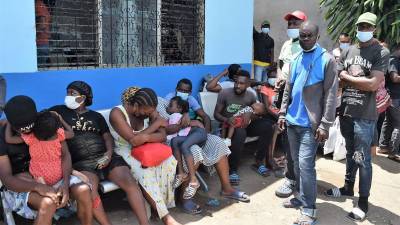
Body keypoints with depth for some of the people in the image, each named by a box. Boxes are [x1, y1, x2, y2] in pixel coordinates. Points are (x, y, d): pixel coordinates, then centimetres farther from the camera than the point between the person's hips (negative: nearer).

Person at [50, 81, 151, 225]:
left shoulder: (96, 116, 22)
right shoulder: (60, 111, 18)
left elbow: (107, 137, 14)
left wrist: (109, 154, -5)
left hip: (104, 158, 2)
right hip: (81, 162, -2)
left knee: (129, 182, -24)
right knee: (90, 189, -36)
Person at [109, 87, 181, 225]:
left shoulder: (149, 110, -4)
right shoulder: (117, 113, -20)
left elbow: (162, 136, -11)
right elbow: (134, 141, -28)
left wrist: (145, 137, -30)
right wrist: (156, 123, -20)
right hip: (125, 154, -5)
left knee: (170, 162, -25)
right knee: (146, 173, -34)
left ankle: (164, 202, -14)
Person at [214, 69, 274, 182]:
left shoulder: (250, 96, -1)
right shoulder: (225, 93, -11)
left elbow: (257, 116, 3)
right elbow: (216, 114, -8)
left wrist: (250, 114, -21)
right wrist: (227, 120, -29)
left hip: (244, 125, 4)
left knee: (267, 125, -21)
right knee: (240, 132, -40)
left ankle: (259, 162, -9)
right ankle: (232, 170, -27)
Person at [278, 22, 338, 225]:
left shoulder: (327, 60, -8)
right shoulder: (296, 60, 12)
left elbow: (331, 95, -12)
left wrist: (325, 125, -16)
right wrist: (282, 113, 10)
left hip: (310, 123, -6)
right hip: (292, 121, 7)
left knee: (305, 165, -8)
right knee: (296, 163, 14)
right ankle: (301, 197, 28)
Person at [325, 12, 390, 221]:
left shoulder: (381, 53, -6)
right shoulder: (347, 52, 10)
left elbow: (373, 84, -16)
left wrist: (347, 77, -7)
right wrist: (359, 79, -7)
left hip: (364, 116, -5)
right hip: (345, 111, 5)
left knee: (362, 159, 0)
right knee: (350, 153, 19)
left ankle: (363, 202, 11)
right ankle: (348, 187, 35)